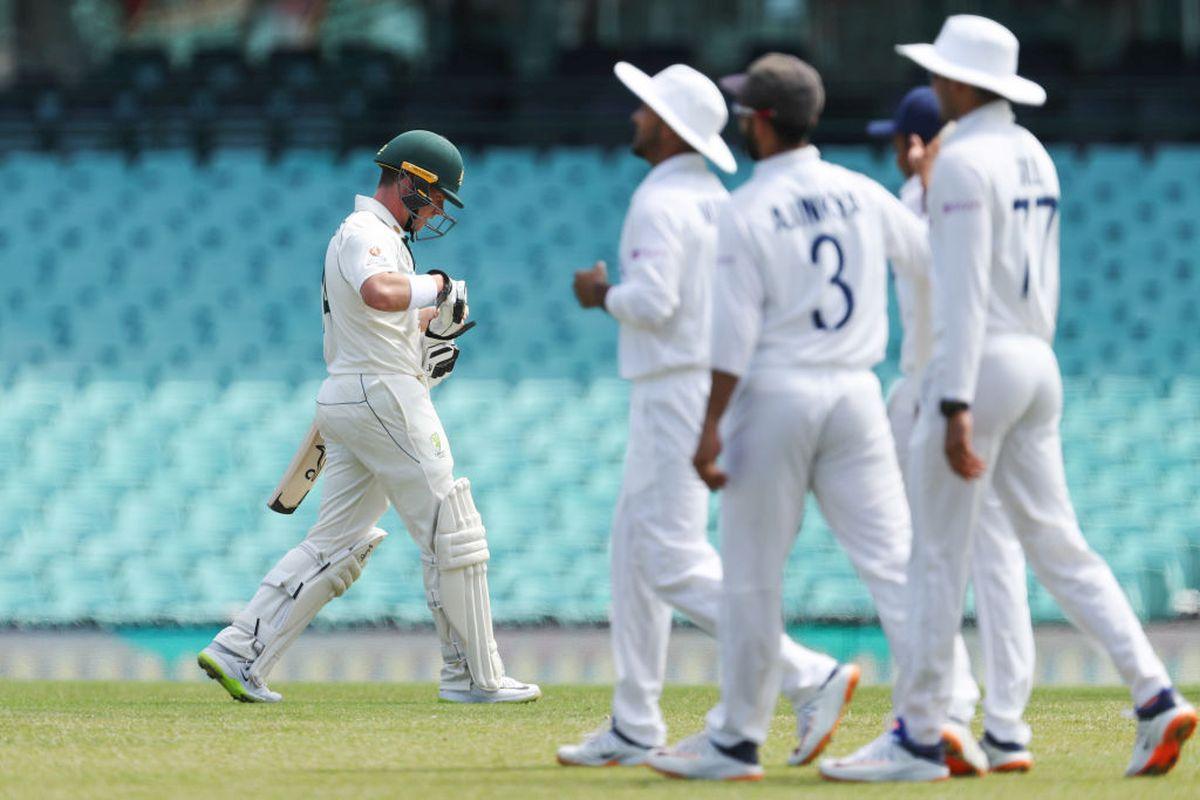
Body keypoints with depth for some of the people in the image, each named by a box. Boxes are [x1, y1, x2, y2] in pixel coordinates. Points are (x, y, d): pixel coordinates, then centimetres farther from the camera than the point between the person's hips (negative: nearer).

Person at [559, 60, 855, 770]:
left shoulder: (659, 203, -15)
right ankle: (635, 726, 17)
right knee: (637, 551, 15)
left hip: (675, 392, -10)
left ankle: (810, 678, -19)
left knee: (676, 564, -11)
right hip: (712, 386, 10)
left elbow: (652, 301, -26)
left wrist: (603, 294, -7)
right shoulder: (717, 200, 14)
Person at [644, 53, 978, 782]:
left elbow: (734, 335, -13)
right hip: (856, 392, 4)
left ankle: (738, 740, 11)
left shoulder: (748, 211, -8)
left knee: (753, 576, 4)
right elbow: (931, 251, 20)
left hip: (774, 394, -4)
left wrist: (711, 426, -10)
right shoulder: (862, 194, 5)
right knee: (895, 557, 1)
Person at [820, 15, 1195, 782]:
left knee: (938, 556, -2)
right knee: (1059, 545, 8)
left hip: (980, 364, -9)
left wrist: (955, 406, -22)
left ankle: (918, 738, 2)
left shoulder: (964, 160, -13)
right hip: (1039, 367, 9)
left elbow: (963, 288, -19)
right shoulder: (1036, 158, 14)